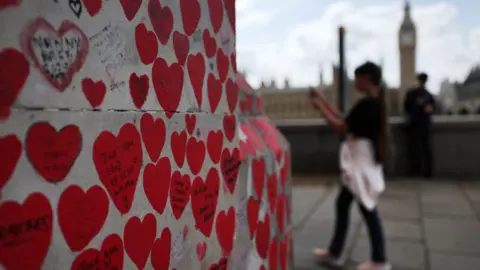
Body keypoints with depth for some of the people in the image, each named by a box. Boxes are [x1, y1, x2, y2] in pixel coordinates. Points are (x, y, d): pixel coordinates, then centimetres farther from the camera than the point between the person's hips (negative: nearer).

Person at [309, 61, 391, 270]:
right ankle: (334, 253, 26)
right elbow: (345, 120, 13)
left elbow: (341, 127, -18)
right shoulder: (373, 102, 9)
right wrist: (324, 102, 12)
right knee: (342, 204, 15)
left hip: (362, 163, -10)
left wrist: (320, 107, -9)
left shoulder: (367, 104, -21)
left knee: (368, 210, 2)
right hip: (358, 162, 10)